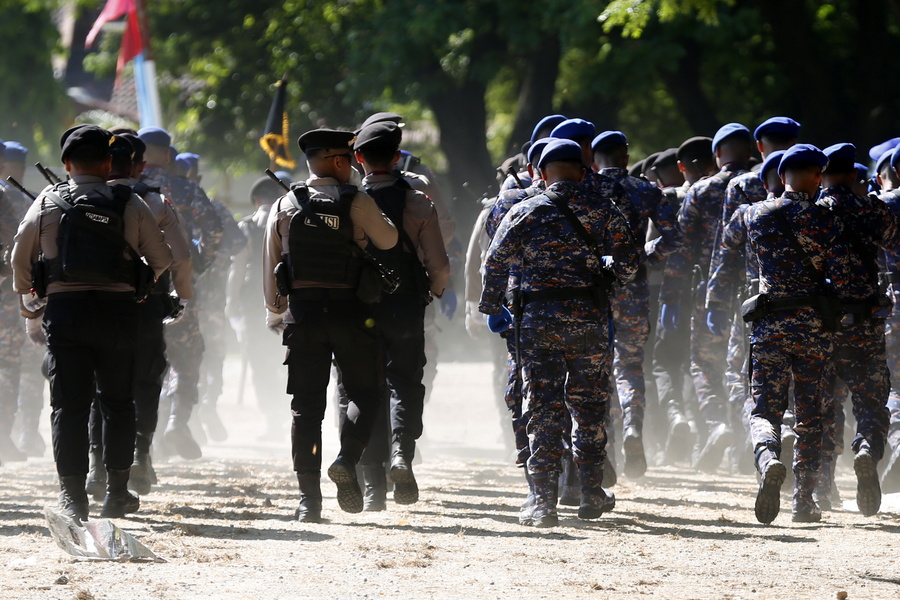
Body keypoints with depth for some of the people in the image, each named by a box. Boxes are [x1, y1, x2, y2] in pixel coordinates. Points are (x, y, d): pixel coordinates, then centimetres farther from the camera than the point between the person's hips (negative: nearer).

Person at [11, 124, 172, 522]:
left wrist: (29, 304, 24)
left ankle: (72, 496, -3)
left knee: (69, 405, 2)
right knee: (117, 403, 11)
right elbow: (161, 258, 4)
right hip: (117, 309, 0)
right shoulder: (129, 205, 0)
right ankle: (117, 493, 13)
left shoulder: (48, 202, 3)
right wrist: (142, 284, 25)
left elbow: (20, 260, 7)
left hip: (64, 309, 0)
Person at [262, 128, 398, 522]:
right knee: (364, 392, 12)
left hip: (302, 312, 3)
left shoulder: (284, 206, 4)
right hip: (350, 312, -3)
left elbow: (270, 266, 8)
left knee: (306, 405, 5)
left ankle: (308, 498, 1)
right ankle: (347, 460, -11)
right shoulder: (357, 203, -5)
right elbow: (388, 241, 8)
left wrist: (274, 312, 19)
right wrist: (379, 219, 28)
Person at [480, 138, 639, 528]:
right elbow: (627, 264, 0)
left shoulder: (525, 213, 0)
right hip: (589, 318, 1)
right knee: (588, 404, 15)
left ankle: (544, 502, -6)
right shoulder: (603, 213, 2)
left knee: (544, 409, 0)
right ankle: (592, 493, 21)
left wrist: (491, 307, 12)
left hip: (539, 320, -1)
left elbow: (495, 263, -2)